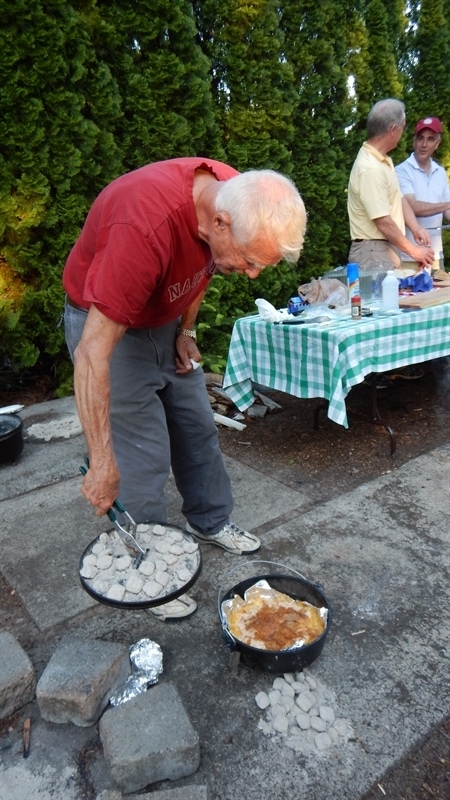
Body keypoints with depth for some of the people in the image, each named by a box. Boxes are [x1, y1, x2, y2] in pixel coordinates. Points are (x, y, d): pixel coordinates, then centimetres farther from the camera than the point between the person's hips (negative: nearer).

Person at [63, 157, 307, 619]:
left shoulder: (234, 197, -16)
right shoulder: (145, 226, -39)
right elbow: (93, 353, -37)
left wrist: (186, 330, 2)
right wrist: (102, 462, -33)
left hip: (165, 318, 7)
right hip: (104, 324, -7)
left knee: (197, 428, 13)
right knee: (144, 458, -4)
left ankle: (210, 522, 35)